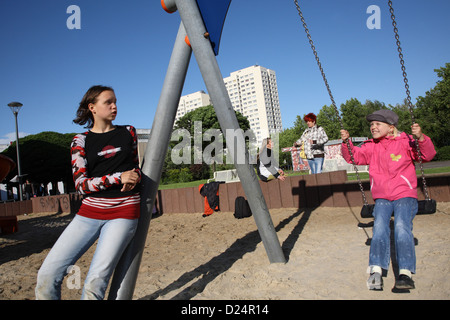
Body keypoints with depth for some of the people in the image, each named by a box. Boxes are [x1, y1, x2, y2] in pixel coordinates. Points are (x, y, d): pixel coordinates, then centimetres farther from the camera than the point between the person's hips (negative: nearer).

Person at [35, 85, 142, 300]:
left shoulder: (128, 132, 11)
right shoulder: (81, 141, 6)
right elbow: (81, 184, -3)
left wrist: (135, 175, -1)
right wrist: (118, 177, -14)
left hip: (124, 212, -1)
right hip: (90, 211, 1)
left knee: (96, 281, -13)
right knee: (48, 273, -7)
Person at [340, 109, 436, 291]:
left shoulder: (405, 142, 0)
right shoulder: (371, 147, 12)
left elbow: (427, 155, -7)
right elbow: (354, 156, 10)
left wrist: (421, 138, -26)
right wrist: (346, 142, -8)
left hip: (405, 195, -3)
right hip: (382, 198, 3)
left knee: (402, 226, -25)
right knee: (379, 227, -20)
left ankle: (406, 273, -24)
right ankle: (376, 271, -25)